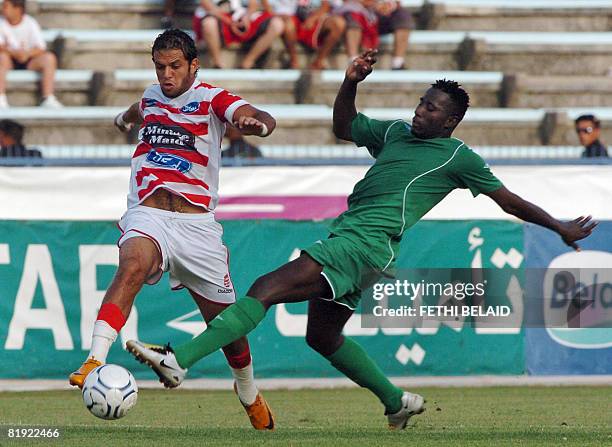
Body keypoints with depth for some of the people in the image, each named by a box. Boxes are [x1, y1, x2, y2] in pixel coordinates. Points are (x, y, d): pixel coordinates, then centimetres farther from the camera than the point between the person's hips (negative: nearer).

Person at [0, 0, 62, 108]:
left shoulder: (30, 23, -5)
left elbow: (40, 48, -13)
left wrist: (27, 53, -34)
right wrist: (14, 52, -34)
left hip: (30, 62, 0)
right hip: (11, 62, 0)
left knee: (49, 58, -26)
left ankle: (48, 98, -32)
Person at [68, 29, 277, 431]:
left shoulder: (212, 99, -2)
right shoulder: (152, 96, 13)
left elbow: (265, 120, -23)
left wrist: (257, 123, -43)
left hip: (197, 221, -1)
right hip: (147, 215, 1)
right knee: (133, 264, -35)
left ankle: (249, 393, 37)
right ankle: (95, 361, -49)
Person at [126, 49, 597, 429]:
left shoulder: (460, 157, 4)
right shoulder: (396, 132, 22)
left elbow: (508, 200, 13)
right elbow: (344, 127, 34)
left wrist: (562, 228, 19)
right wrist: (351, 82, 17)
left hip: (369, 242, -9)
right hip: (345, 237, 9)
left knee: (268, 287, -20)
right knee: (323, 337, 19)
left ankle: (179, 359, -30)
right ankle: (398, 401, 33)